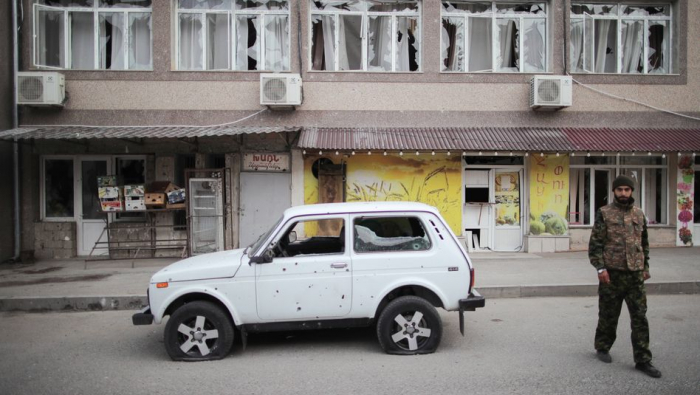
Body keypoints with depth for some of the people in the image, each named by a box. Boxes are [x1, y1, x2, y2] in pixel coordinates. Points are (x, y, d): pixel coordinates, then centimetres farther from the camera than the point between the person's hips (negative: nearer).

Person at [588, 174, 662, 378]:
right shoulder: (604, 213, -4)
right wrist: (600, 268, -15)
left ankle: (643, 360, 12)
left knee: (640, 318, 4)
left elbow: (644, 243, 17)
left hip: (635, 274, 4)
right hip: (612, 273, -3)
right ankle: (602, 348, 28)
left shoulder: (639, 213, 9)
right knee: (608, 315, 9)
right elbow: (595, 243, -7)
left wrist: (645, 267, 14)